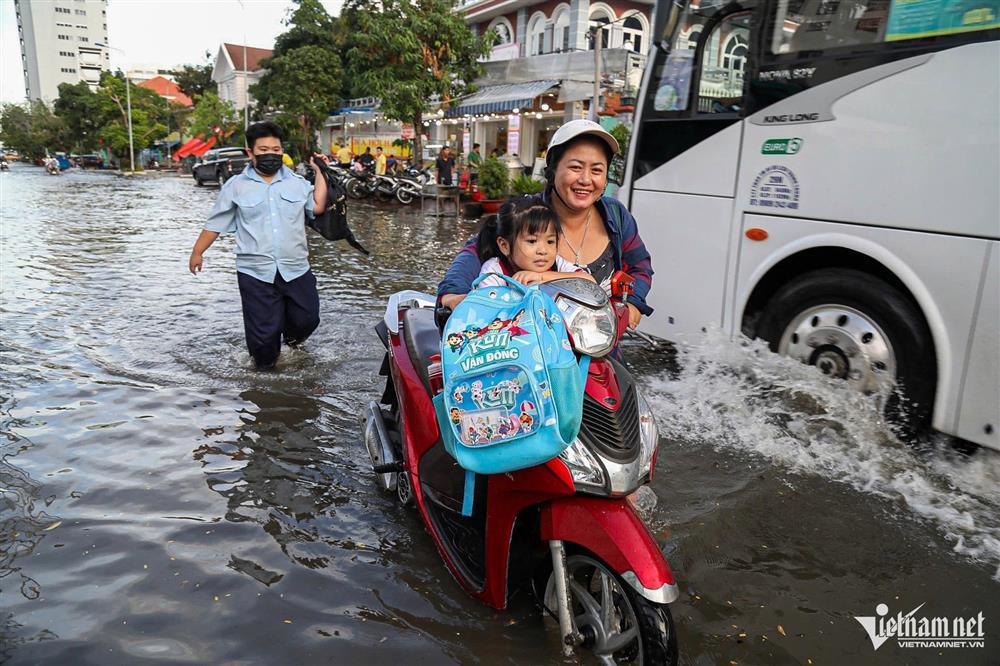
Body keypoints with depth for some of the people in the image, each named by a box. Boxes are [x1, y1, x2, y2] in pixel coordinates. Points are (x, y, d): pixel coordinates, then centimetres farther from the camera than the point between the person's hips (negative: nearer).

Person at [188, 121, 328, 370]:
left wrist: (320, 172, 0)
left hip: (296, 269, 2)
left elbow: (318, 207, -1)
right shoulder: (236, 186, 3)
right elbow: (215, 223, 7)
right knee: (263, 330, 1)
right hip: (256, 273, -2)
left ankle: (291, 335, 45)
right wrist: (197, 251, 6)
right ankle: (265, 364, 27)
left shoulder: (297, 182, 10)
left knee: (307, 319, 12)